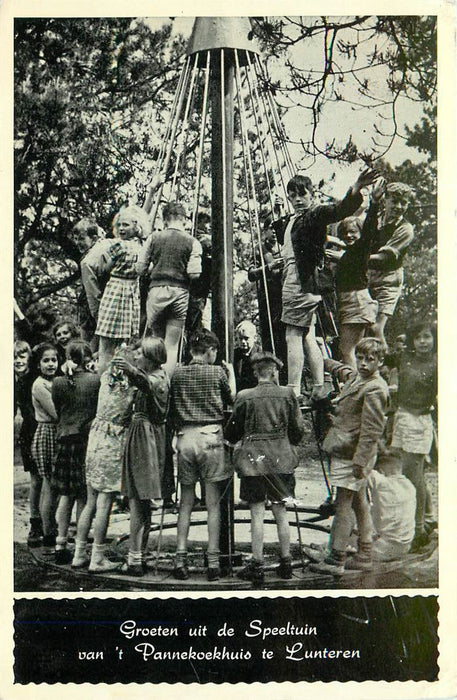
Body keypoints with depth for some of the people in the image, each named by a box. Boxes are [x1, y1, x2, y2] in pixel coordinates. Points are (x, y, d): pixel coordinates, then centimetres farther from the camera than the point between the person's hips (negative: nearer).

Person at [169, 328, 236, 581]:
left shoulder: (177, 373, 7)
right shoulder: (217, 372, -2)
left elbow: (171, 411, 10)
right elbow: (232, 399, 13)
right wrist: (231, 372, 23)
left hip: (185, 438, 3)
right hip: (210, 437, -3)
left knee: (185, 503, 11)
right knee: (213, 503, 3)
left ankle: (181, 558, 8)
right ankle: (213, 561, 4)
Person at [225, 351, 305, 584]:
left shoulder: (245, 397, -5)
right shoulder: (287, 394, -1)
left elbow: (232, 432, 3)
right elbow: (298, 430, 4)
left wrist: (238, 438, 26)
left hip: (254, 459, -2)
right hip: (281, 459, 2)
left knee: (257, 513, 2)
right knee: (280, 512, 11)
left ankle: (256, 565, 5)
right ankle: (286, 563, 17)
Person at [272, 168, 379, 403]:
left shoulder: (315, 215, -6)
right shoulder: (287, 223, 20)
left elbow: (339, 210, -26)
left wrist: (354, 192, -43)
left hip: (303, 284, -9)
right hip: (292, 283, 9)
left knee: (293, 335, -11)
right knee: (307, 337, 10)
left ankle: (293, 391, -10)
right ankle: (319, 389, 15)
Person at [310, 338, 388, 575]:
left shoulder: (375, 389, -17)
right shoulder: (356, 377, 12)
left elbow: (372, 430, -21)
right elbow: (343, 371, 38)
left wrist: (359, 460, -23)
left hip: (351, 456, -10)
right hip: (352, 455, 10)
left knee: (343, 506, -6)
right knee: (359, 504, 14)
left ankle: (335, 561, -1)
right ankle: (364, 556, 23)